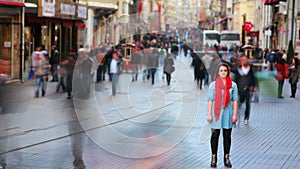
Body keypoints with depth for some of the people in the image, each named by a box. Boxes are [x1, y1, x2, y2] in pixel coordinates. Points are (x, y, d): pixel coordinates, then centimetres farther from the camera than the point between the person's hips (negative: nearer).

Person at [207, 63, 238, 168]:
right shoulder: (213, 85, 1)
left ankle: (227, 158, 15)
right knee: (215, 135, 2)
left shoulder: (233, 85, 2)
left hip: (228, 113, 1)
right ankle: (213, 158, 10)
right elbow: (210, 100, 1)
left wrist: (235, 114, -2)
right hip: (216, 113, -1)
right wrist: (209, 114, -4)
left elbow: (235, 100, 3)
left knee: (227, 136, 7)